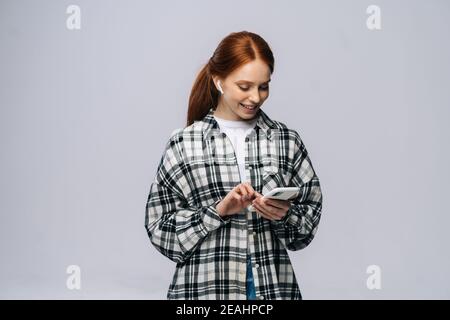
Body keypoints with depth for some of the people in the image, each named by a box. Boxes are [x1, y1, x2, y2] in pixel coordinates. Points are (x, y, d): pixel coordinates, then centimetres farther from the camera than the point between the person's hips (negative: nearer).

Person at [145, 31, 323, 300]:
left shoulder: (287, 141, 3)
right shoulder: (183, 144, -3)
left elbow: (311, 213, 6)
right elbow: (160, 227, -4)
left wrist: (285, 215, -14)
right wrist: (218, 211, -16)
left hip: (273, 286, 2)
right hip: (204, 287, -1)